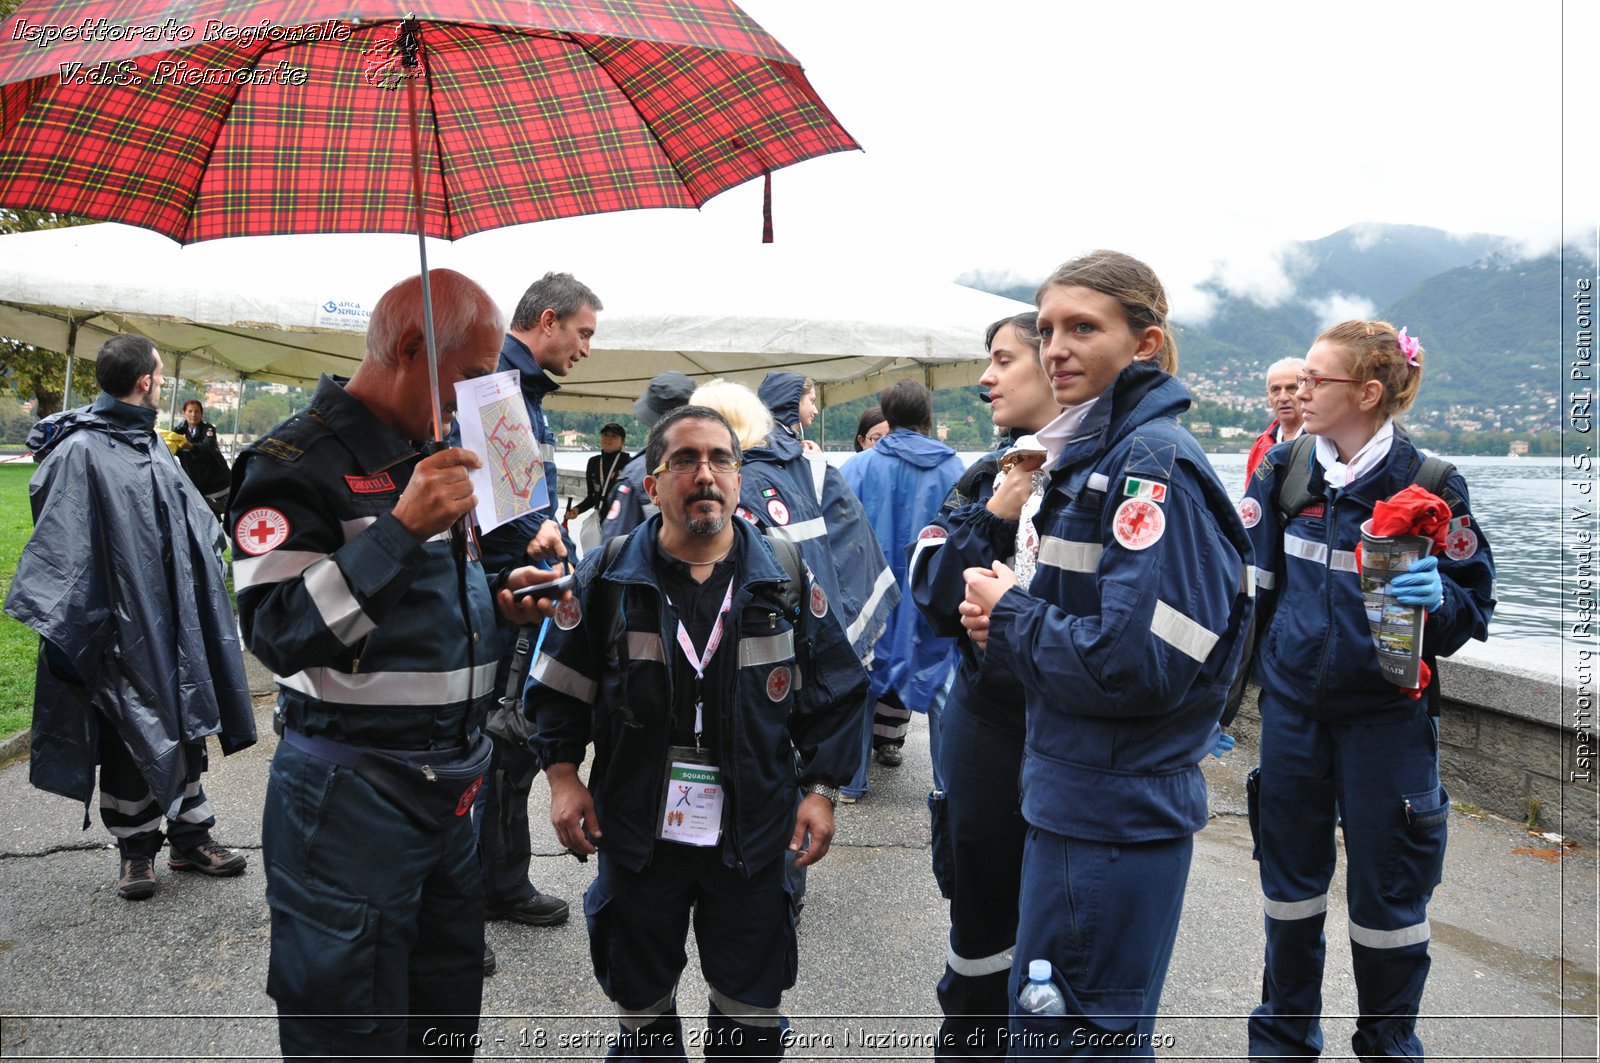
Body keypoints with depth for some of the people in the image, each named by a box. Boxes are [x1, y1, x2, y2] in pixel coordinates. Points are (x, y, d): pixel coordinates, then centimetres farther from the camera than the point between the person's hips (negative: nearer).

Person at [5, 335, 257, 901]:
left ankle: (191, 837, 27)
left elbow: (193, 520, 22)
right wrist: (61, 628, -21)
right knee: (128, 737, 5)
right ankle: (135, 849, 21)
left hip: (176, 622, 8)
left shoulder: (153, 447, 12)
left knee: (186, 726, 14)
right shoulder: (79, 452, -14)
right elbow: (59, 547, -18)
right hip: (122, 629, -8)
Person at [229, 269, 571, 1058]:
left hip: (451, 787, 8)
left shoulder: (433, 456, 11)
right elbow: (279, 634, -22)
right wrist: (404, 528, -29)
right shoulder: (295, 462, -14)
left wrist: (497, 597, 4)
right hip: (350, 796, -8)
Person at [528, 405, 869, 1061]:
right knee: (641, 1006, 16)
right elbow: (559, 688, 4)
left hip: (752, 833, 0)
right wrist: (564, 779, -5)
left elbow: (834, 693, 5)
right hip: (638, 830, 0)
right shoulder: (608, 577, -3)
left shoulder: (785, 577, -1)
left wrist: (821, 789, 0)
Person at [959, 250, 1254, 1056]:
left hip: (1112, 822, -10)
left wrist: (1010, 619, -12)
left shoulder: (1155, 465, -18)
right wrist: (1004, 618, -2)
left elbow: (1136, 662, -27)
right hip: (1080, 801, 10)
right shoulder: (1096, 454, 12)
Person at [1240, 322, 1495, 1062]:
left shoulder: (1428, 483, -11)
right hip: (1293, 707, 3)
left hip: (1385, 715, -3)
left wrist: (1435, 596, -28)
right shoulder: (1285, 468, -2)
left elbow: (1475, 607, -6)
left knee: (1386, 893, 8)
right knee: (1290, 883, 15)